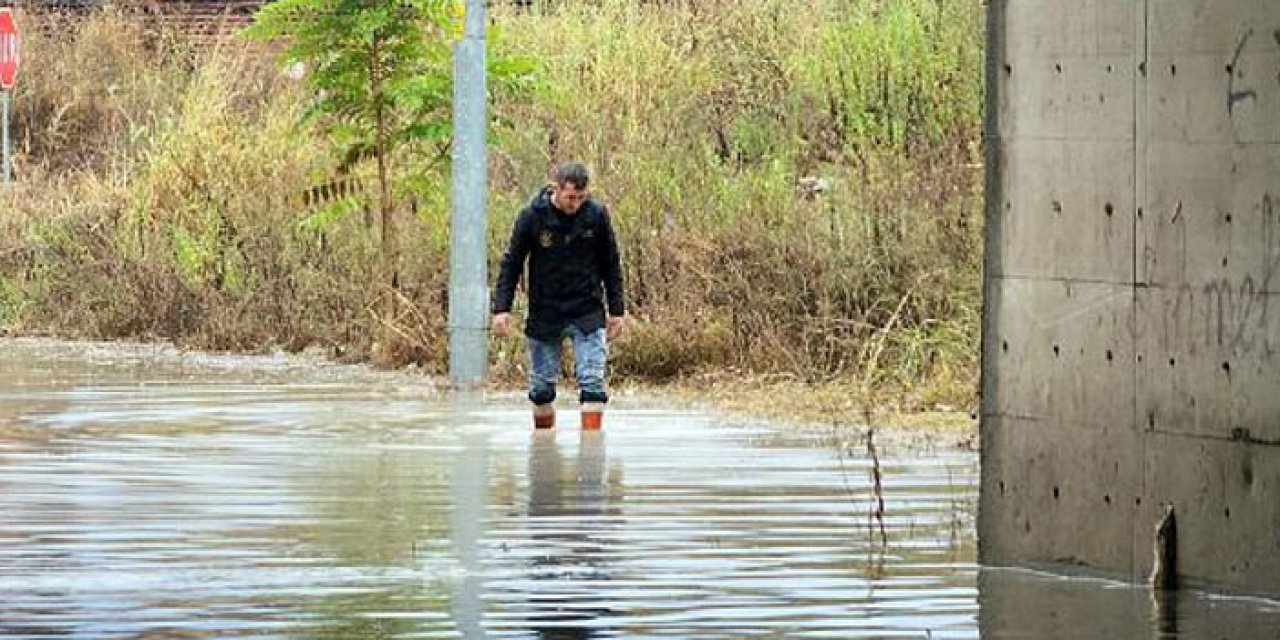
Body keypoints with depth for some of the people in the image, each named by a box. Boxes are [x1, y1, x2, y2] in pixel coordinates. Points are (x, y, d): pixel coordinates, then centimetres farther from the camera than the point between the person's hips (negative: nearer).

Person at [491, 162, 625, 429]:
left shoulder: (596, 215, -5)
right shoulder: (532, 217, -9)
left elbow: (611, 265, 6)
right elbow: (511, 264, 0)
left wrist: (616, 310, 7)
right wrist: (502, 308, -7)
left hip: (587, 314, 0)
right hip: (544, 315, 0)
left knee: (593, 384, -10)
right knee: (542, 387, 7)